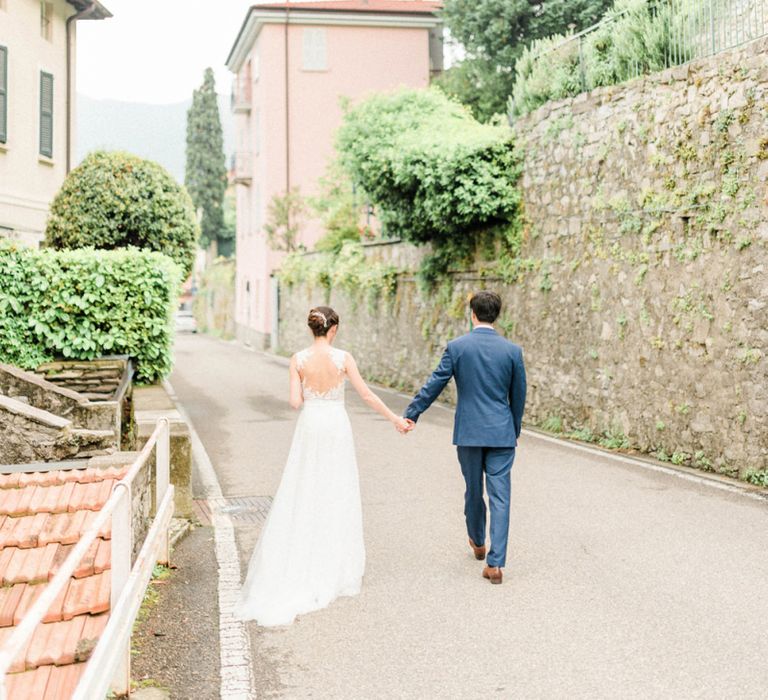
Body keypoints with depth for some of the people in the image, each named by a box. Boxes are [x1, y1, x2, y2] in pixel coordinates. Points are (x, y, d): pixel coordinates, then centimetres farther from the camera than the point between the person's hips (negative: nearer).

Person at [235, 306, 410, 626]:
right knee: (336, 498, 8)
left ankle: (299, 567, 7)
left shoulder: (298, 359, -5)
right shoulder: (343, 357, -8)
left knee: (302, 497, 9)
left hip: (309, 429, 1)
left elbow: (295, 402, -8)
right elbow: (366, 395, -5)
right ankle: (334, 570, 13)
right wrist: (394, 418, 6)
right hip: (337, 427, -1)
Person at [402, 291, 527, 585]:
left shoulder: (457, 347, -5)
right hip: (501, 433, 0)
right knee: (500, 497, 0)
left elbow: (433, 385, -3)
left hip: (468, 433, 0)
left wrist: (411, 414, 8)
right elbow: (518, 395, 6)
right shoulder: (512, 350, -1)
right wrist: (515, 430, 20)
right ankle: (495, 563, -5)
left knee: (473, 491, 19)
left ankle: (478, 542, 41)